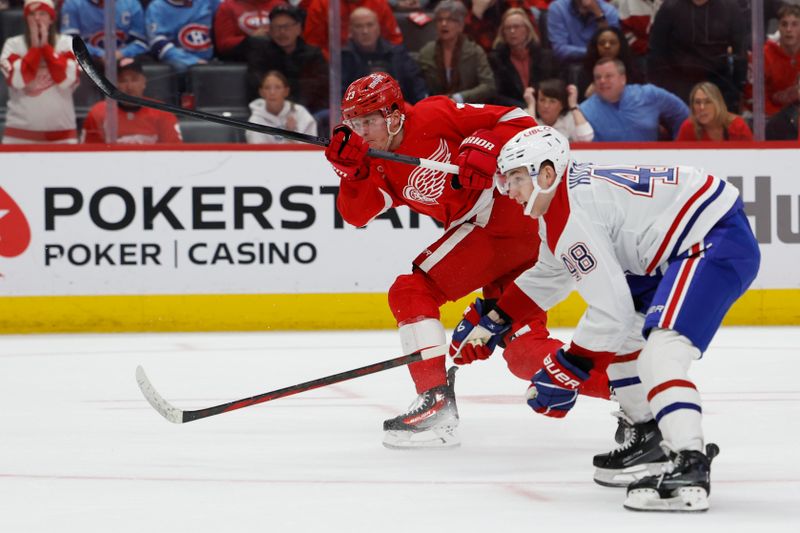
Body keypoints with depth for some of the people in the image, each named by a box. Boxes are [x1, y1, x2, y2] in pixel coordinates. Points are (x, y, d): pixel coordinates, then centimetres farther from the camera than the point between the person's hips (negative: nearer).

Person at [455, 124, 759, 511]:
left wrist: (566, 372, -12)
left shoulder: (571, 216, -18)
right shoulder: (570, 189, 13)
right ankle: (651, 439, 28)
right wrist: (492, 319, 35)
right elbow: (551, 274, 31)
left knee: (659, 353, -26)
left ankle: (690, 468, -36)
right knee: (620, 336, 21)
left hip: (719, 243, -12)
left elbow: (610, 311, -21)